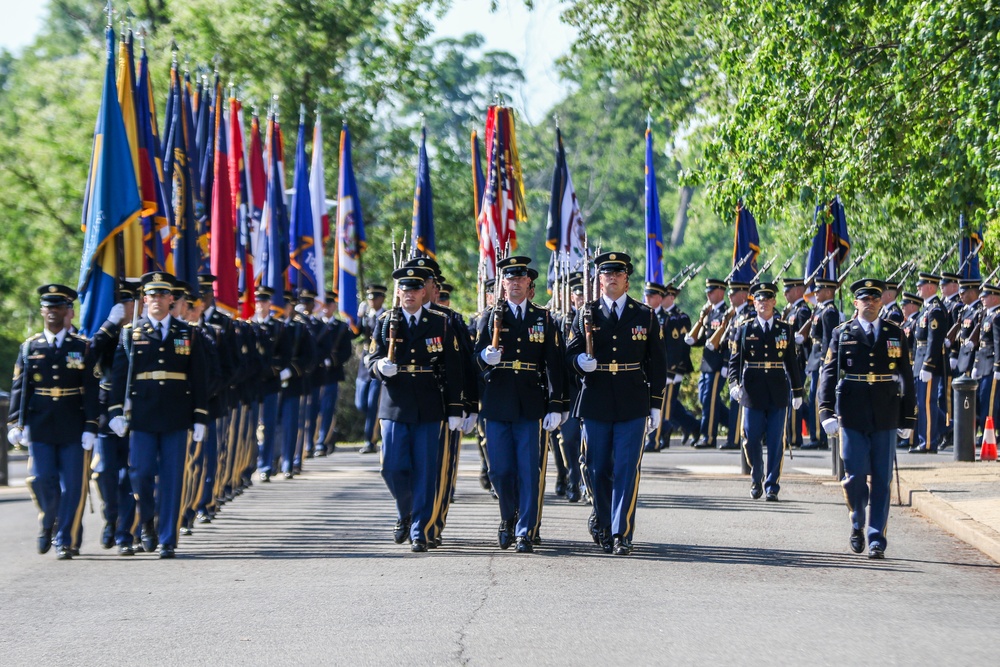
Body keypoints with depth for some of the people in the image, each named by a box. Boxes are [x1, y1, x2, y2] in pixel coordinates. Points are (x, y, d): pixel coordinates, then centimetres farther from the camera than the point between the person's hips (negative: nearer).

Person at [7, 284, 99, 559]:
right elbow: (18, 388, 7)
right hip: (39, 426, 0)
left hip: (72, 428, 0)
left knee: (71, 486, -1)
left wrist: (90, 427, -6)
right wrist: (15, 424, -2)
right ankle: (47, 522, 19)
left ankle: (64, 541, 8)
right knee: (41, 480, -9)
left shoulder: (82, 347, 5)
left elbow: (90, 390, 2)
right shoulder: (29, 348, 8)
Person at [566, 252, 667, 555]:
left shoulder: (645, 316, 6)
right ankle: (602, 520, 30)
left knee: (627, 470, -7)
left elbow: (656, 362, 8)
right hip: (596, 402, 1)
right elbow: (571, 351, 6)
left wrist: (656, 405, 4)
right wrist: (581, 360, -19)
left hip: (632, 405, -1)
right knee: (598, 470, 7)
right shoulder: (587, 314, 7)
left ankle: (621, 535, -6)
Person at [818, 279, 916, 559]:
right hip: (853, 417, -1)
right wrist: (826, 411, -12)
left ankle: (876, 540, 4)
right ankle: (857, 524, 20)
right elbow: (828, 373, 0)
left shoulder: (896, 334, 9)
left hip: (885, 418, 1)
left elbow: (906, 377, 10)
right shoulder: (842, 334, 5)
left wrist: (907, 418, 6)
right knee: (855, 475, -5)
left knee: (881, 480, 0)